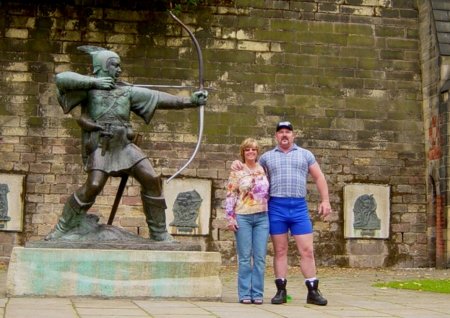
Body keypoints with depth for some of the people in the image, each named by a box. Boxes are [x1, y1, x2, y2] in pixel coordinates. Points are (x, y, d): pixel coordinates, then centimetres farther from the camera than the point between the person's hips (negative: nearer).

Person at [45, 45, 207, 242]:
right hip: (99, 147, -5)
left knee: (152, 179, -6)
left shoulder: (127, 91, 15)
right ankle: (62, 229, -1)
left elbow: (157, 98, 10)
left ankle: (159, 234, 6)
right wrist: (94, 82, -14)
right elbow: (61, 79, -14)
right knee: (93, 186, -21)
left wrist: (190, 101, 4)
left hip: (125, 145, 5)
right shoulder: (89, 88, 3)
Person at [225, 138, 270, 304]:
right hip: (242, 217, -3)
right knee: (244, 257, 0)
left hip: (262, 217, 3)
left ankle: (257, 294, 8)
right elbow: (230, 196, -2)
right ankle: (245, 294, 5)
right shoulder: (237, 172, 0)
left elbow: (270, 192, 19)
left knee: (260, 258, 1)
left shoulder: (263, 170, 11)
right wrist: (230, 217, -9)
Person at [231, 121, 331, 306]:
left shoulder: (305, 154, 13)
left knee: (307, 250, -3)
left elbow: (319, 178, 12)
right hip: (276, 207, 0)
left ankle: (313, 291, 2)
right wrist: (238, 165, 1)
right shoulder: (267, 157, 13)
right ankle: (281, 291, 8)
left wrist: (325, 200, 2)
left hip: (299, 207, 0)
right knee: (280, 251, 3)